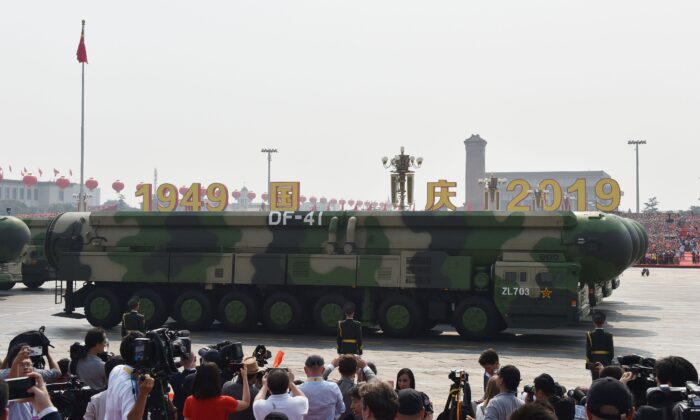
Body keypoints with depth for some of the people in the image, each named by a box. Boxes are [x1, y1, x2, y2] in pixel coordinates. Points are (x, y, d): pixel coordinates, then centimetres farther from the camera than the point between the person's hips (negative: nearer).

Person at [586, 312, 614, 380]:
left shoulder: (590, 335, -8)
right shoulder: (608, 335, -7)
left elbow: (588, 352, -8)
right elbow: (612, 352, -5)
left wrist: (588, 363, 2)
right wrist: (609, 362, 8)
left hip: (594, 364, 0)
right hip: (605, 363, 0)